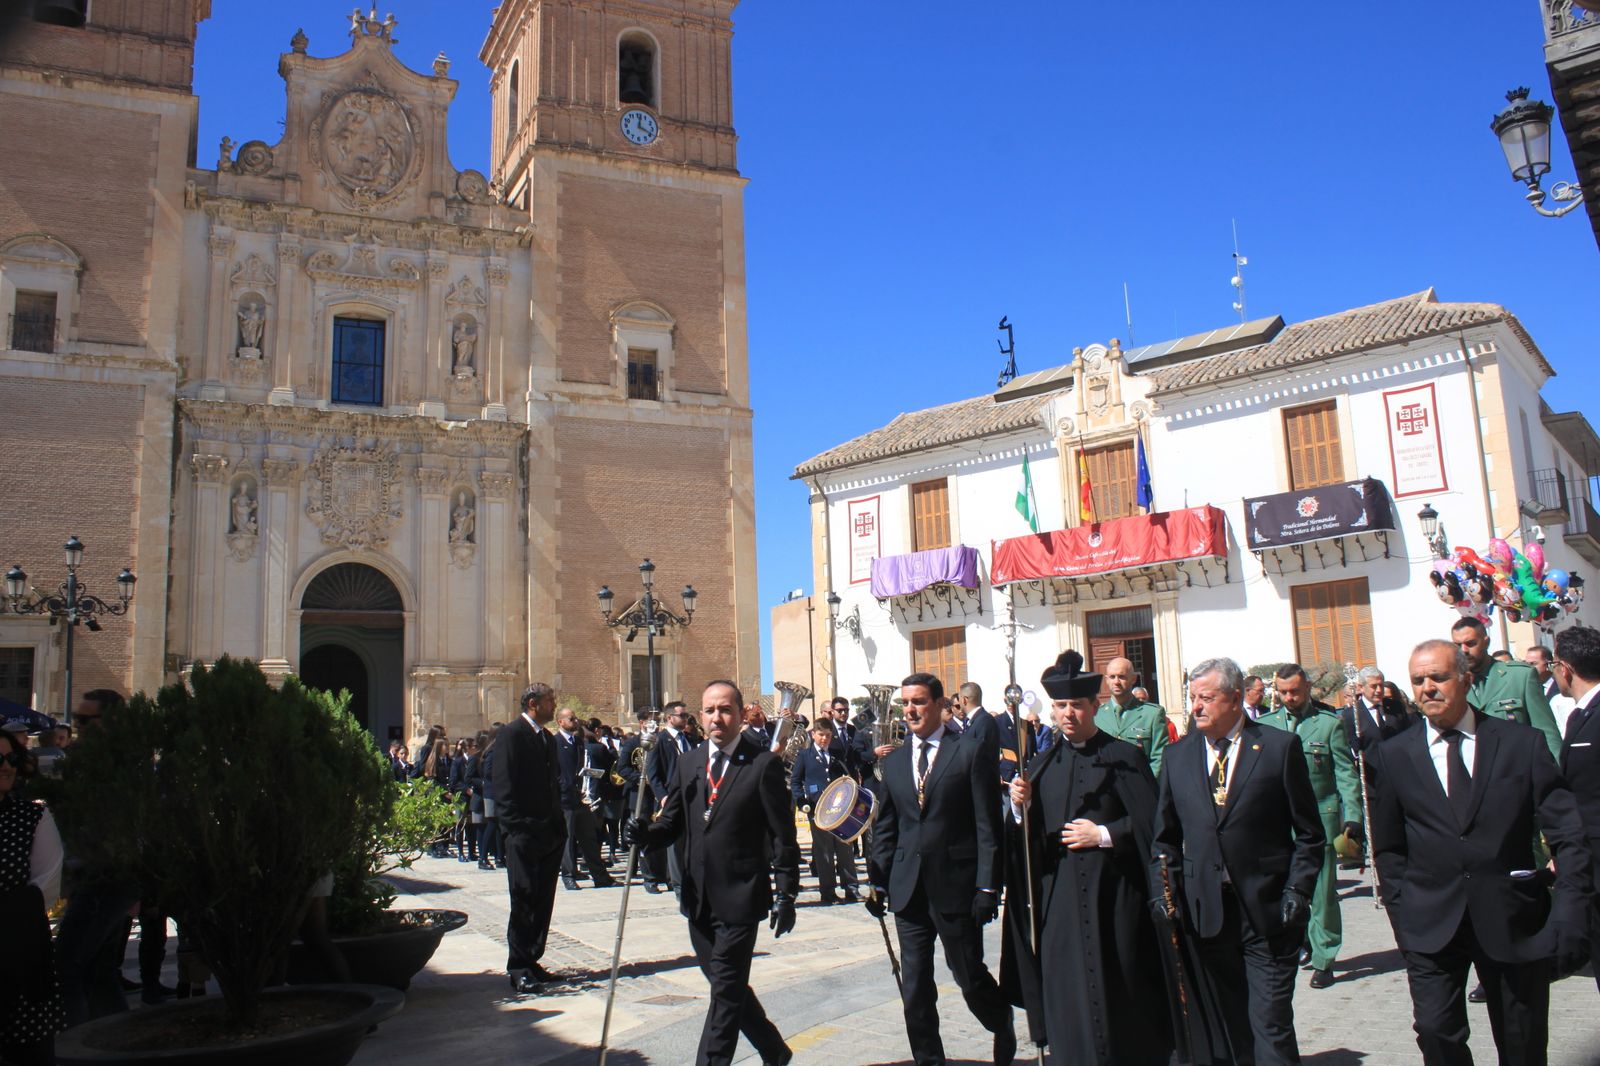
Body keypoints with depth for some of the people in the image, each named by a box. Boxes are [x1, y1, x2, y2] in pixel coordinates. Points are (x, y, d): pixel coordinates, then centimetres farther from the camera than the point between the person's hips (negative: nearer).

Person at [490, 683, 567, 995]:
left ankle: (531, 962, 19)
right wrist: (515, 827, -17)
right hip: (524, 835, -8)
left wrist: (558, 825, 13)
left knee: (542, 902, 10)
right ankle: (519, 970, 3)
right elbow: (503, 787, -13)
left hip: (549, 833, 8)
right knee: (524, 901, -4)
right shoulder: (511, 735, -8)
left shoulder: (547, 738, 17)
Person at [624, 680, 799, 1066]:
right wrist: (644, 832, -13)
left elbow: (783, 835, -8)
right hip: (699, 900, 6)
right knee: (727, 986, 18)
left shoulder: (764, 764, -8)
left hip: (739, 899, -6)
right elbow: (672, 824, 8)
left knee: (726, 991, -2)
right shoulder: (687, 763, 9)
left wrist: (785, 894, -11)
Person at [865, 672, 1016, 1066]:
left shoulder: (970, 752, -5)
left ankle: (1004, 1026, 36)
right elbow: (884, 828, 13)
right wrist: (878, 882, 7)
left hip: (956, 885, -4)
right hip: (909, 887, 4)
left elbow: (988, 826, -7)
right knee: (914, 988, 7)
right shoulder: (894, 761, 10)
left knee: (969, 975, 8)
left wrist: (988, 886, -12)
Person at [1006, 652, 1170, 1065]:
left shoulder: (1125, 756, -2)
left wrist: (1104, 834, -14)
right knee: (1070, 998, 5)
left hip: (1114, 897, -4)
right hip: (1060, 900, 4)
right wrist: (1021, 806, -10)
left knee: (1123, 996, 2)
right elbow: (1029, 838, 9)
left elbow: (1152, 823, -7)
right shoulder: (1042, 765, 10)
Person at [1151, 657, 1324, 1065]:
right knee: (1226, 1029, 9)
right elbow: (1165, 836, 13)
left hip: (1268, 910, -3)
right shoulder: (1177, 756, 8)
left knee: (1271, 1024, -3)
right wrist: (1163, 890, 2)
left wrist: (1297, 889, -7)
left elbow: (1309, 833, 2)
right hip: (1206, 912, 3)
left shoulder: (1280, 746, 0)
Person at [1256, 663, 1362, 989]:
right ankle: (1302, 940, 30)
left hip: (1320, 818, -2)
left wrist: (1352, 817, -11)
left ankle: (1323, 960, 14)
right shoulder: (1266, 724, 6)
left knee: (1322, 892, 2)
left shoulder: (1330, 723, -1)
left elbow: (1346, 773, -2)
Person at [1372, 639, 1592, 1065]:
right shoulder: (1395, 755, 3)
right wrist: (1402, 914, 1)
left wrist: (1570, 911, -10)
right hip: (1432, 924, 0)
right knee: (1435, 1030, -11)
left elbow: (1568, 835, -1)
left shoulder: (1523, 744, 0)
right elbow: (1389, 847, 8)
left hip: (1514, 919, 0)